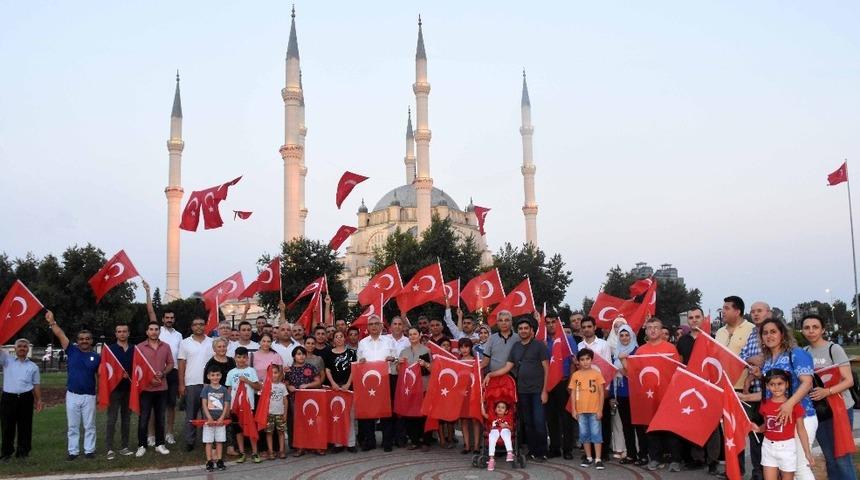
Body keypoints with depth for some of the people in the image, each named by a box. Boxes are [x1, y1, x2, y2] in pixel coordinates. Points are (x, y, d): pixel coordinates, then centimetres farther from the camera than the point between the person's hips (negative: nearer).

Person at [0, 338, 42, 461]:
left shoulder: (33, 366, 10)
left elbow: (36, 385, 11)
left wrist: (39, 400, 4)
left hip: (26, 399, 1)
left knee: (25, 426, 7)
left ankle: (23, 451, 18)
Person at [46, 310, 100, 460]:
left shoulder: (96, 357, 1)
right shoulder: (72, 351, 1)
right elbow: (61, 335, -5)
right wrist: (52, 322, -14)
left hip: (89, 396, -1)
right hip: (72, 395, 1)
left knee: (89, 426, 6)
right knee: (73, 426, 8)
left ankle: (89, 450, 15)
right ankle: (73, 451, 16)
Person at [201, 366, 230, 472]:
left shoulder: (224, 390, 2)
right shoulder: (206, 388, -2)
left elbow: (226, 405, 1)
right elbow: (204, 404, -6)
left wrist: (222, 418, -11)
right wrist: (209, 418, -14)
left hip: (220, 420, 2)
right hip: (209, 419, -2)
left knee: (220, 441, 8)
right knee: (208, 441, 2)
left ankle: (219, 461, 16)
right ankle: (209, 462, 8)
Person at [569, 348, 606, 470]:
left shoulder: (597, 374, -3)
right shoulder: (575, 375, 4)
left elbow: (601, 393, -2)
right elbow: (573, 393, 7)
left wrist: (600, 409, -6)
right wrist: (574, 410, 2)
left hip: (594, 410, -3)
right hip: (581, 411, 3)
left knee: (596, 434, -1)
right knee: (584, 434, 10)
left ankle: (598, 459, 3)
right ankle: (589, 458, 21)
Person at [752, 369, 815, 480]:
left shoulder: (794, 404, -9)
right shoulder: (765, 404, 1)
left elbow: (801, 430, -5)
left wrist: (808, 453, -5)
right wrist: (759, 429, -7)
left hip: (786, 448, -3)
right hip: (768, 447, 3)